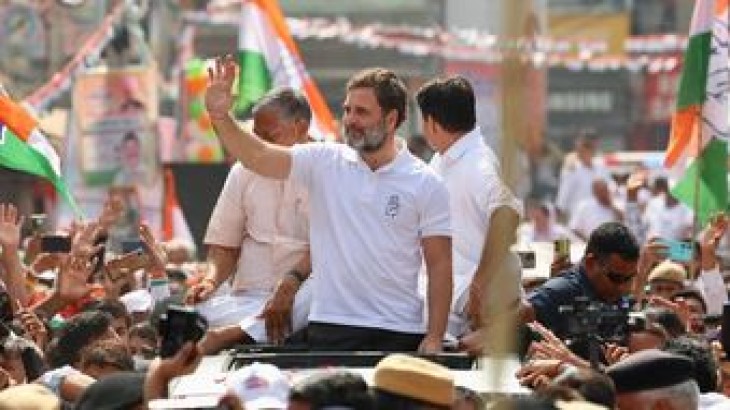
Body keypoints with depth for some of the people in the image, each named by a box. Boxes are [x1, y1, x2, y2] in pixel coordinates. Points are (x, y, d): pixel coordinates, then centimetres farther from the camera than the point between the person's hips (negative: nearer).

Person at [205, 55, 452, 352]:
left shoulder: (426, 185, 1)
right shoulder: (324, 162, 6)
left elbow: (440, 265, 0)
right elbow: (258, 157, -6)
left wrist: (434, 339, -8)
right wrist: (220, 117, -23)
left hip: (399, 335, -1)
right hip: (329, 328, 1)